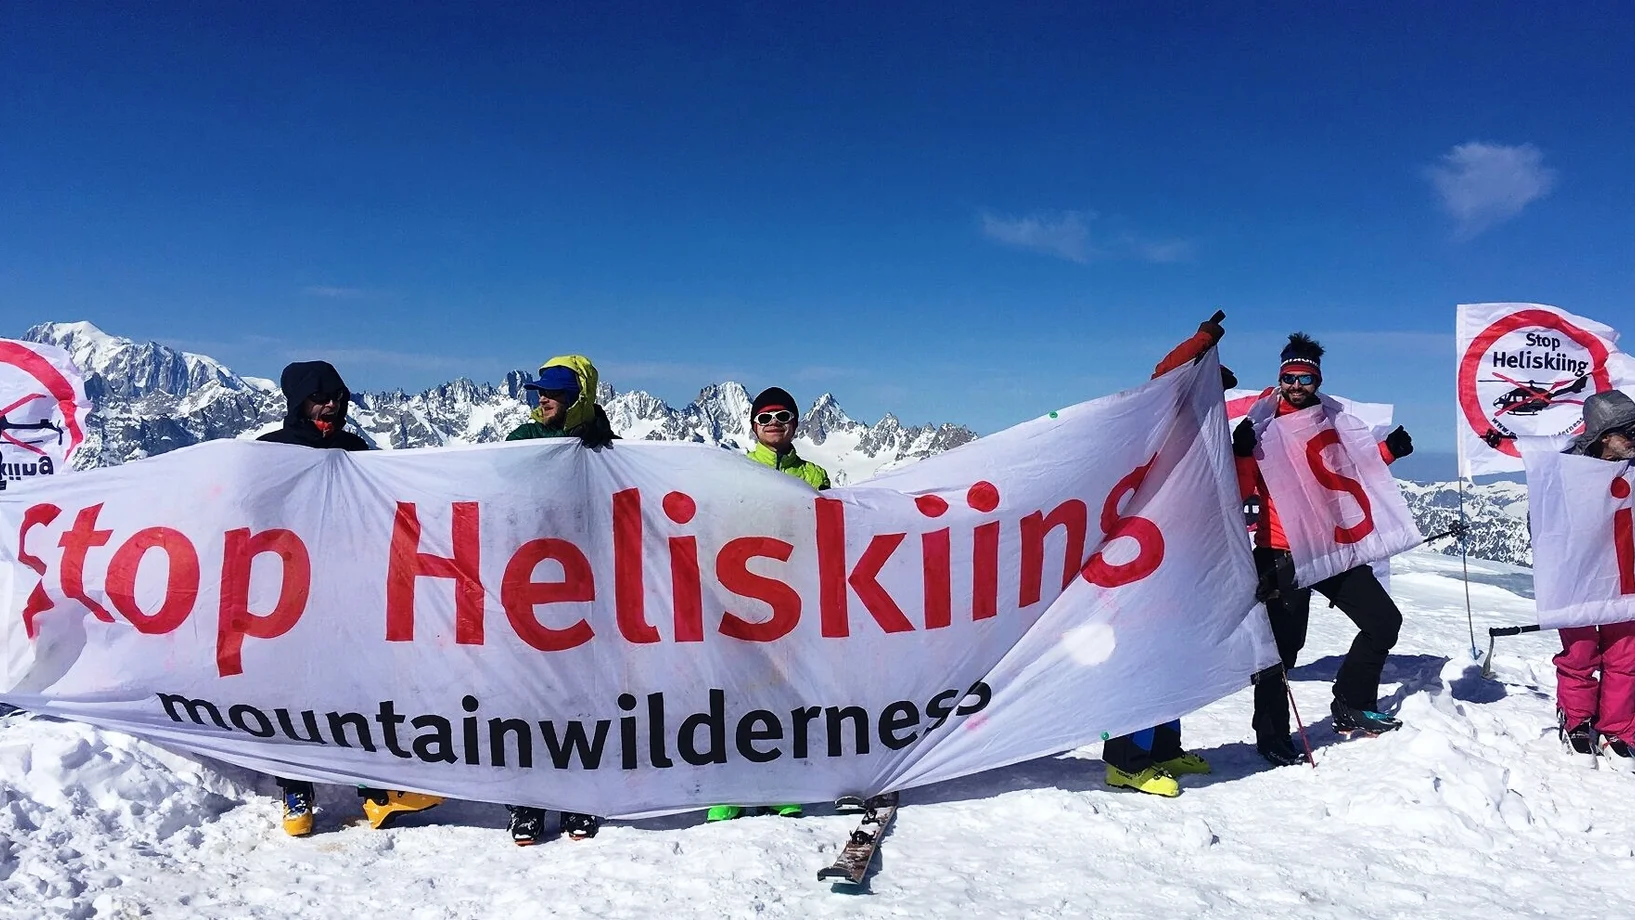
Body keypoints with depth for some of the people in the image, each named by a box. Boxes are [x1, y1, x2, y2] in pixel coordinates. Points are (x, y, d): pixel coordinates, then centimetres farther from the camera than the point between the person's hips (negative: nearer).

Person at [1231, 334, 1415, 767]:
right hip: (1282, 552, -7)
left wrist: (1388, 451, 10)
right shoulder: (1264, 422, -6)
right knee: (1282, 645, -5)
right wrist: (1243, 451, -30)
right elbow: (1242, 490, -13)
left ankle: (1351, 706, 30)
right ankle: (1272, 736, 9)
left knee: (1384, 620, 14)